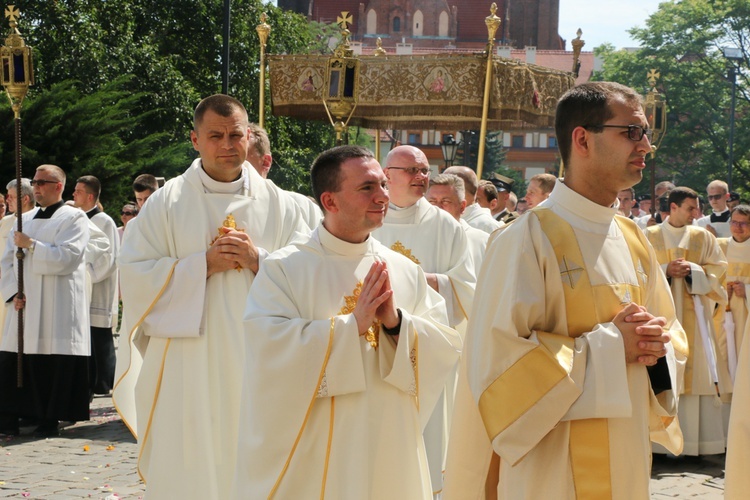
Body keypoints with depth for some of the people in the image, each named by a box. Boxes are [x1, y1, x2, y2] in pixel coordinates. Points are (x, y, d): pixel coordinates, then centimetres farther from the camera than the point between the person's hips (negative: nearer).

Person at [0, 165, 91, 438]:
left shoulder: (74, 219, -1)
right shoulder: (25, 219, 17)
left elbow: (66, 257, -15)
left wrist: (31, 245, -14)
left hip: (58, 308, -5)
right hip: (24, 305, 5)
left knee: (55, 363, -5)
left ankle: (49, 420, 4)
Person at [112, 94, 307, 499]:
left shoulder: (277, 205, 7)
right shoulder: (167, 202, 2)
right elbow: (134, 275, -3)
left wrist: (257, 260, -12)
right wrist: (202, 265, -12)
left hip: (255, 366, 2)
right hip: (186, 370, -1)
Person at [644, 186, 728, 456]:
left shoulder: (702, 236, 9)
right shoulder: (651, 236, 7)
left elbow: (718, 269, 5)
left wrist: (692, 270, -12)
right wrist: (666, 270, -13)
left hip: (694, 313, 1)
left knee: (696, 371, -3)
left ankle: (698, 440, -1)